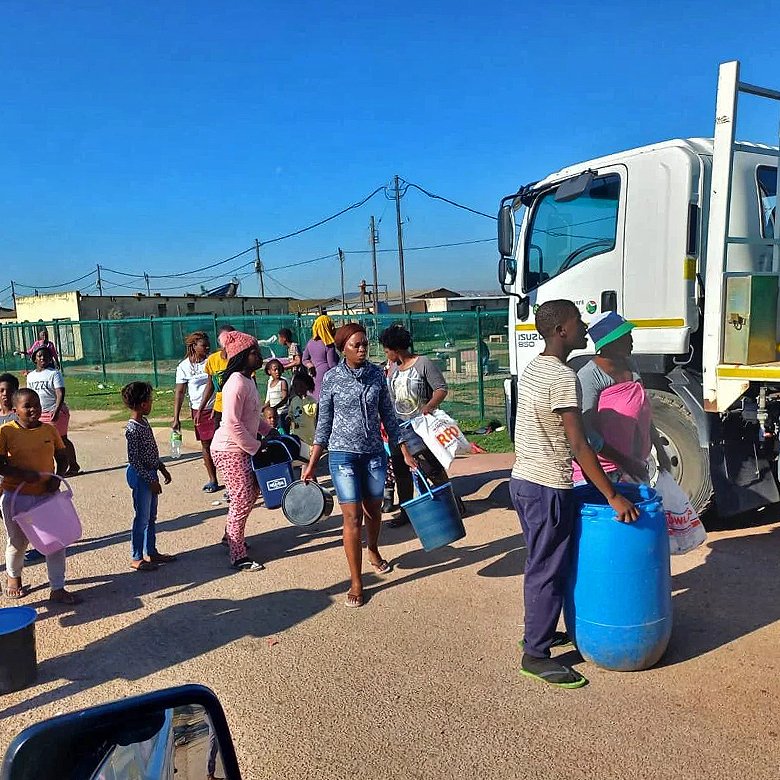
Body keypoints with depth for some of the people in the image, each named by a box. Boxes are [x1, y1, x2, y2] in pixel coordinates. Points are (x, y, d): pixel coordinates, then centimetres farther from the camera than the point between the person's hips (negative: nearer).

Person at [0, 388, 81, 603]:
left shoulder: (49, 430, 0)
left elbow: (62, 456, 9)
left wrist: (57, 477, -7)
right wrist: (22, 474, -24)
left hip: (47, 494, 3)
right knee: (17, 541, 16)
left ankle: (58, 589, 13)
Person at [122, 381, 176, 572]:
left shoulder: (144, 422, 7)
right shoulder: (132, 429, -21)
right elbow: (133, 460, -21)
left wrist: (162, 469, 18)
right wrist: (151, 480, -19)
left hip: (151, 473, 9)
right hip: (140, 477, -9)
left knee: (151, 517, 17)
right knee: (142, 517, 1)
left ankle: (151, 552, 29)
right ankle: (136, 558, 13)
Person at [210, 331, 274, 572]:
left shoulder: (248, 380, 10)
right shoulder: (237, 382, -21)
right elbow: (231, 423, -26)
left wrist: (269, 430, 14)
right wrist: (256, 447, -20)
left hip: (242, 449, 10)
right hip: (230, 450, -10)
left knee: (252, 491, 18)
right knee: (242, 500, -4)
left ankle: (231, 536, 36)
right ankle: (238, 557, 7)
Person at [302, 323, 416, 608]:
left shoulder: (377, 374, -1)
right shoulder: (332, 378, -6)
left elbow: (388, 416, 5)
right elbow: (324, 422, 0)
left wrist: (405, 452, 4)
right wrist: (312, 464, -1)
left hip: (374, 453, 3)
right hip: (343, 454, -3)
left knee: (373, 510, 19)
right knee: (352, 517, -5)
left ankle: (373, 551, 49)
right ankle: (356, 582, 8)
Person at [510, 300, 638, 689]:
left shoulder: (533, 368, 10)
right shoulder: (563, 378, -20)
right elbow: (578, 445, -22)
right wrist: (613, 497, -16)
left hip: (524, 480, 10)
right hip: (547, 488, -10)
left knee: (541, 564, 21)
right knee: (548, 570, 2)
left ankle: (539, 631, 36)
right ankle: (535, 655, 14)